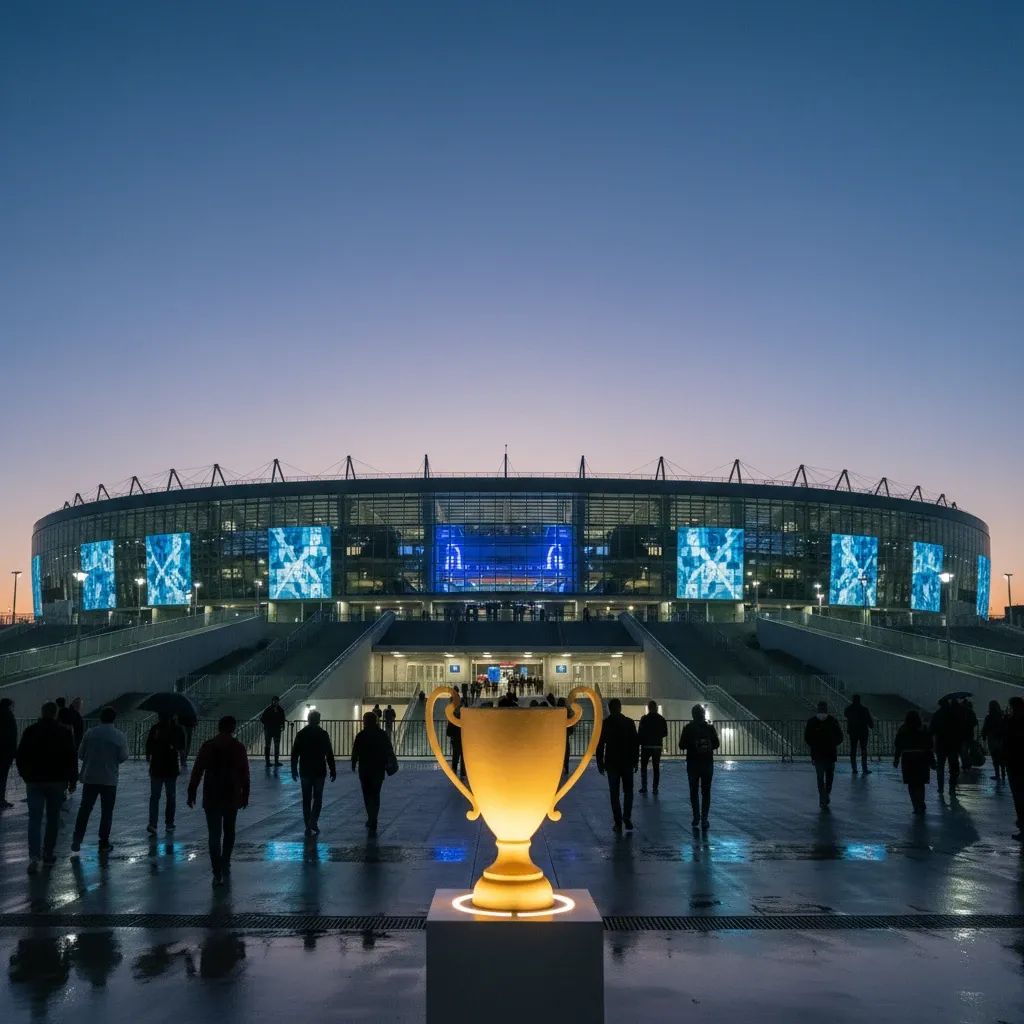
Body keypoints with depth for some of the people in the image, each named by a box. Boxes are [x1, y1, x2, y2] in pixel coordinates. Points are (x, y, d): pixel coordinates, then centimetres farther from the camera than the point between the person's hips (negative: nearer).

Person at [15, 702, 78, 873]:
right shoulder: (65, 733, -5)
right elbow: (72, 759, -3)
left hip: (34, 782, 0)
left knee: (34, 819, 0)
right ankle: (49, 855, 16)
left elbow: (20, 756, 4)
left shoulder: (30, 731, -2)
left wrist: (26, 775, 17)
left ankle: (34, 856, -16)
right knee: (53, 819, 12)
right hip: (57, 782, 0)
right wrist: (72, 780, 7)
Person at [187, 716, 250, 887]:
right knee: (229, 831, 20)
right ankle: (225, 864, 26)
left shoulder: (207, 747, -3)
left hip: (211, 798, -1)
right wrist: (245, 796, 8)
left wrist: (191, 793, 3)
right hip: (232, 797, 1)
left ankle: (218, 873, -7)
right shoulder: (239, 748, -2)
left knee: (214, 835, -1)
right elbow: (245, 775, 0)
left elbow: (197, 771, -3)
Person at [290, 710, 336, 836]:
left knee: (306, 799, 9)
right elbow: (329, 754, -5)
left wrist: (294, 770, 11)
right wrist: (332, 770, 2)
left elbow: (295, 753, 2)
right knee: (318, 798, 7)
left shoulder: (300, 734, -1)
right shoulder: (323, 734, -6)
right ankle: (313, 823, -8)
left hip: (305, 771, 2)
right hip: (320, 771, -2)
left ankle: (308, 827, 10)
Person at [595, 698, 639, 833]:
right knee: (628, 791, 12)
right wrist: (635, 760, 7)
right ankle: (627, 817, -5)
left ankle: (618, 822, 2)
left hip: (611, 763, 0)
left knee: (614, 793, 5)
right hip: (627, 762, 1)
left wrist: (600, 763, 6)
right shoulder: (629, 722, -3)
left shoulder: (604, 724, -4)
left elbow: (600, 745, -2)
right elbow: (635, 743, -1)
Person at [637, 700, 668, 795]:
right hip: (657, 746, 2)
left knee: (643, 767, 11)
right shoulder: (661, 719, -1)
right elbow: (665, 733, 5)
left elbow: (640, 733, -11)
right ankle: (655, 789, 5)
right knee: (656, 768, 7)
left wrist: (638, 744, 1)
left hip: (646, 746, -2)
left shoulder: (644, 719, -10)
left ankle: (644, 787, 8)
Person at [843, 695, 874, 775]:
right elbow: (869, 720, -6)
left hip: (852, 732, 2)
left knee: (853, 750, 8)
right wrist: (871, 726, 13)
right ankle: (865, 769, 2)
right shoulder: (864, 709, -13)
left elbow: (845, 715, 18)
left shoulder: (849, 709, -4)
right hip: (863, 732, -2)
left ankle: (854, 769, 8)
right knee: (864, 750, 3)